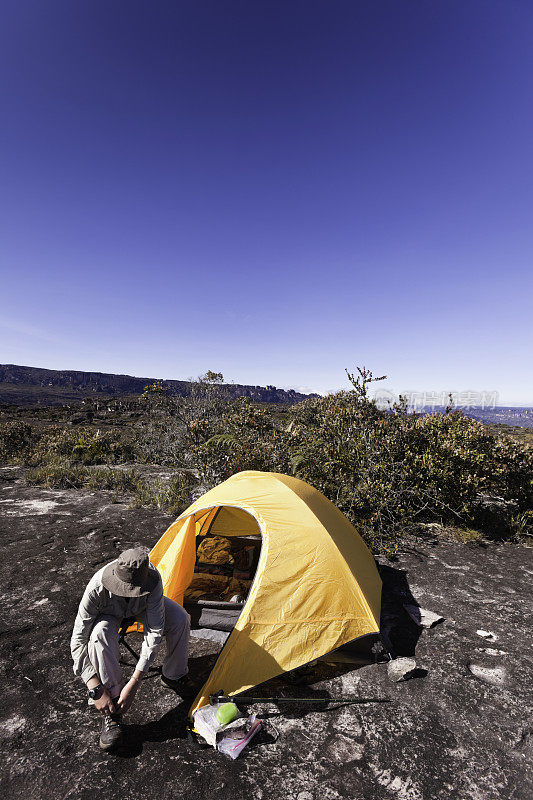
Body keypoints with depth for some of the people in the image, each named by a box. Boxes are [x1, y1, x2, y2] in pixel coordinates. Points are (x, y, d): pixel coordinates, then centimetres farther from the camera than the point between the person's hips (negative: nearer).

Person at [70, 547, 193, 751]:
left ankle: (173, 677, 4)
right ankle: (110, 713, -19)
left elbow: (155, 632, -34)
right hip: (110, 612, -1)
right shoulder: (97, 588, -42)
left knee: (179, 618, -23)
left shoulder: (152, 579, -40)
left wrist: (134, 682, -36)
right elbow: (78, 641, -33)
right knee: (100, 633, -36)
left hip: (142, 606, 1)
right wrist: (96, 689, -34)